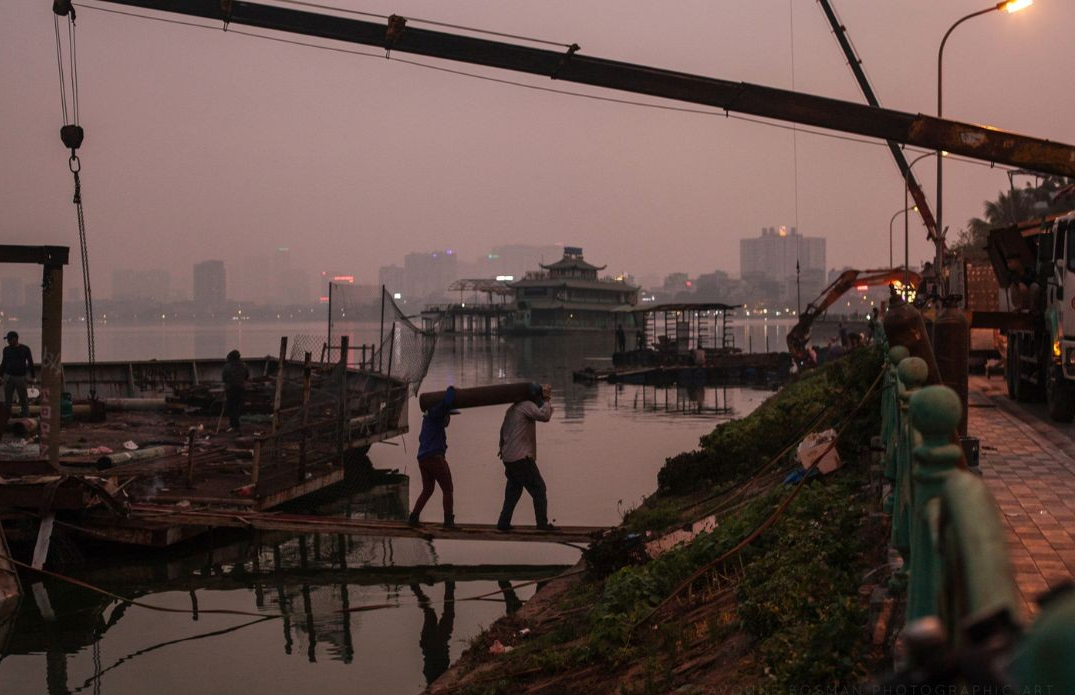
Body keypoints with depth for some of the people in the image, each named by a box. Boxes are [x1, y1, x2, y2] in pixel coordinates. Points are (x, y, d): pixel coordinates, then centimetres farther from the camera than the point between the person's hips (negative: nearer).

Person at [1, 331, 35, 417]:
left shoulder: (25, 349, 0)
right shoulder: (6, 350, 8)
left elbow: (30, 363, 5)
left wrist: (32, 377, 3)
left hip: (21, 377, -2)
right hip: (9, 377, 2)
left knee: (24, 400, 1)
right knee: (7, 400, 2)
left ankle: (26, 417, 8)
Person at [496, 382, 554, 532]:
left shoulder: (512, 408, 21)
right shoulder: (527, 405, -8)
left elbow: (503, 431, 27)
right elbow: (544, 415, -24)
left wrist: (502, 448, 35)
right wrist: (546, 400, -11)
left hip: (508, 458, 9)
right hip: (521, 458, -9)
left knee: (513, 490, 15)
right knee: (538, 488, -3)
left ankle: (503, 523, 12)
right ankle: (542, 522, -5)